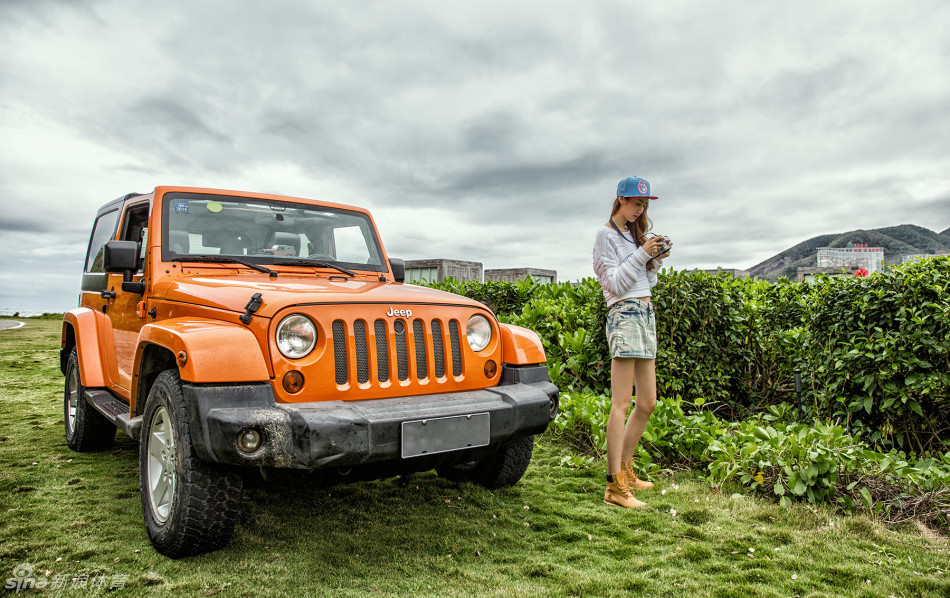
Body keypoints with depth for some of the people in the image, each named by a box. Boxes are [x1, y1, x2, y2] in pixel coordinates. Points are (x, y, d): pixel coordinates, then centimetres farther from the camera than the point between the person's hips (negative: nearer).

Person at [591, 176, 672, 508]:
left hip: (646, 315, 9)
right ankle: (615, 486, -7)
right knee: (621, 403, -10)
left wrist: (656, 259, 5)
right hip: (624, 315, -9)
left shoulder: (634, 233, 20)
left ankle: (625, 469, 24)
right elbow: (614, 284, -12)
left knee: (648, 402, 10)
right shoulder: (606, 234, -4)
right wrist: (642, 254, -14)